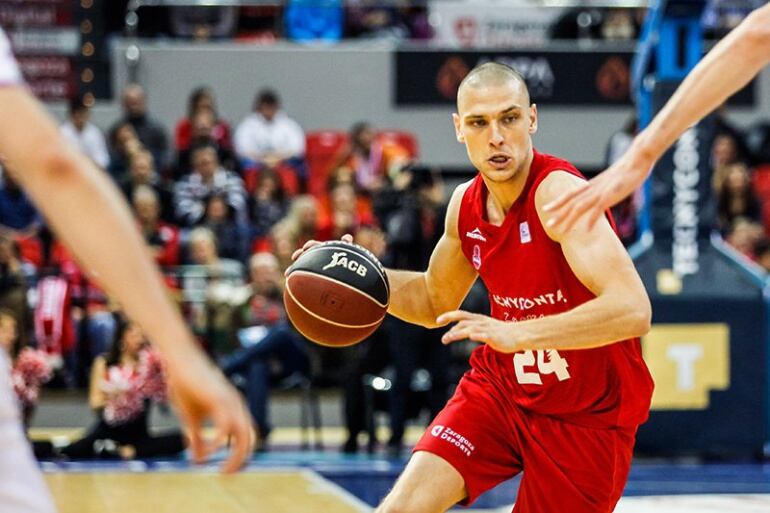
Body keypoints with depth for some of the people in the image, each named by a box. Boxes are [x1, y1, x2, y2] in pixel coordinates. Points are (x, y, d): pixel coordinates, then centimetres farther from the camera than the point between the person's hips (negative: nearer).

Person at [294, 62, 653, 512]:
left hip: (586, 415, -5)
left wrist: (516, 333, -46)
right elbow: (435, 300, 18)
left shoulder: (559, 192, -25)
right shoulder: (467, 205, -2)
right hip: (503, 383, 5)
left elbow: (633, 310, -38)